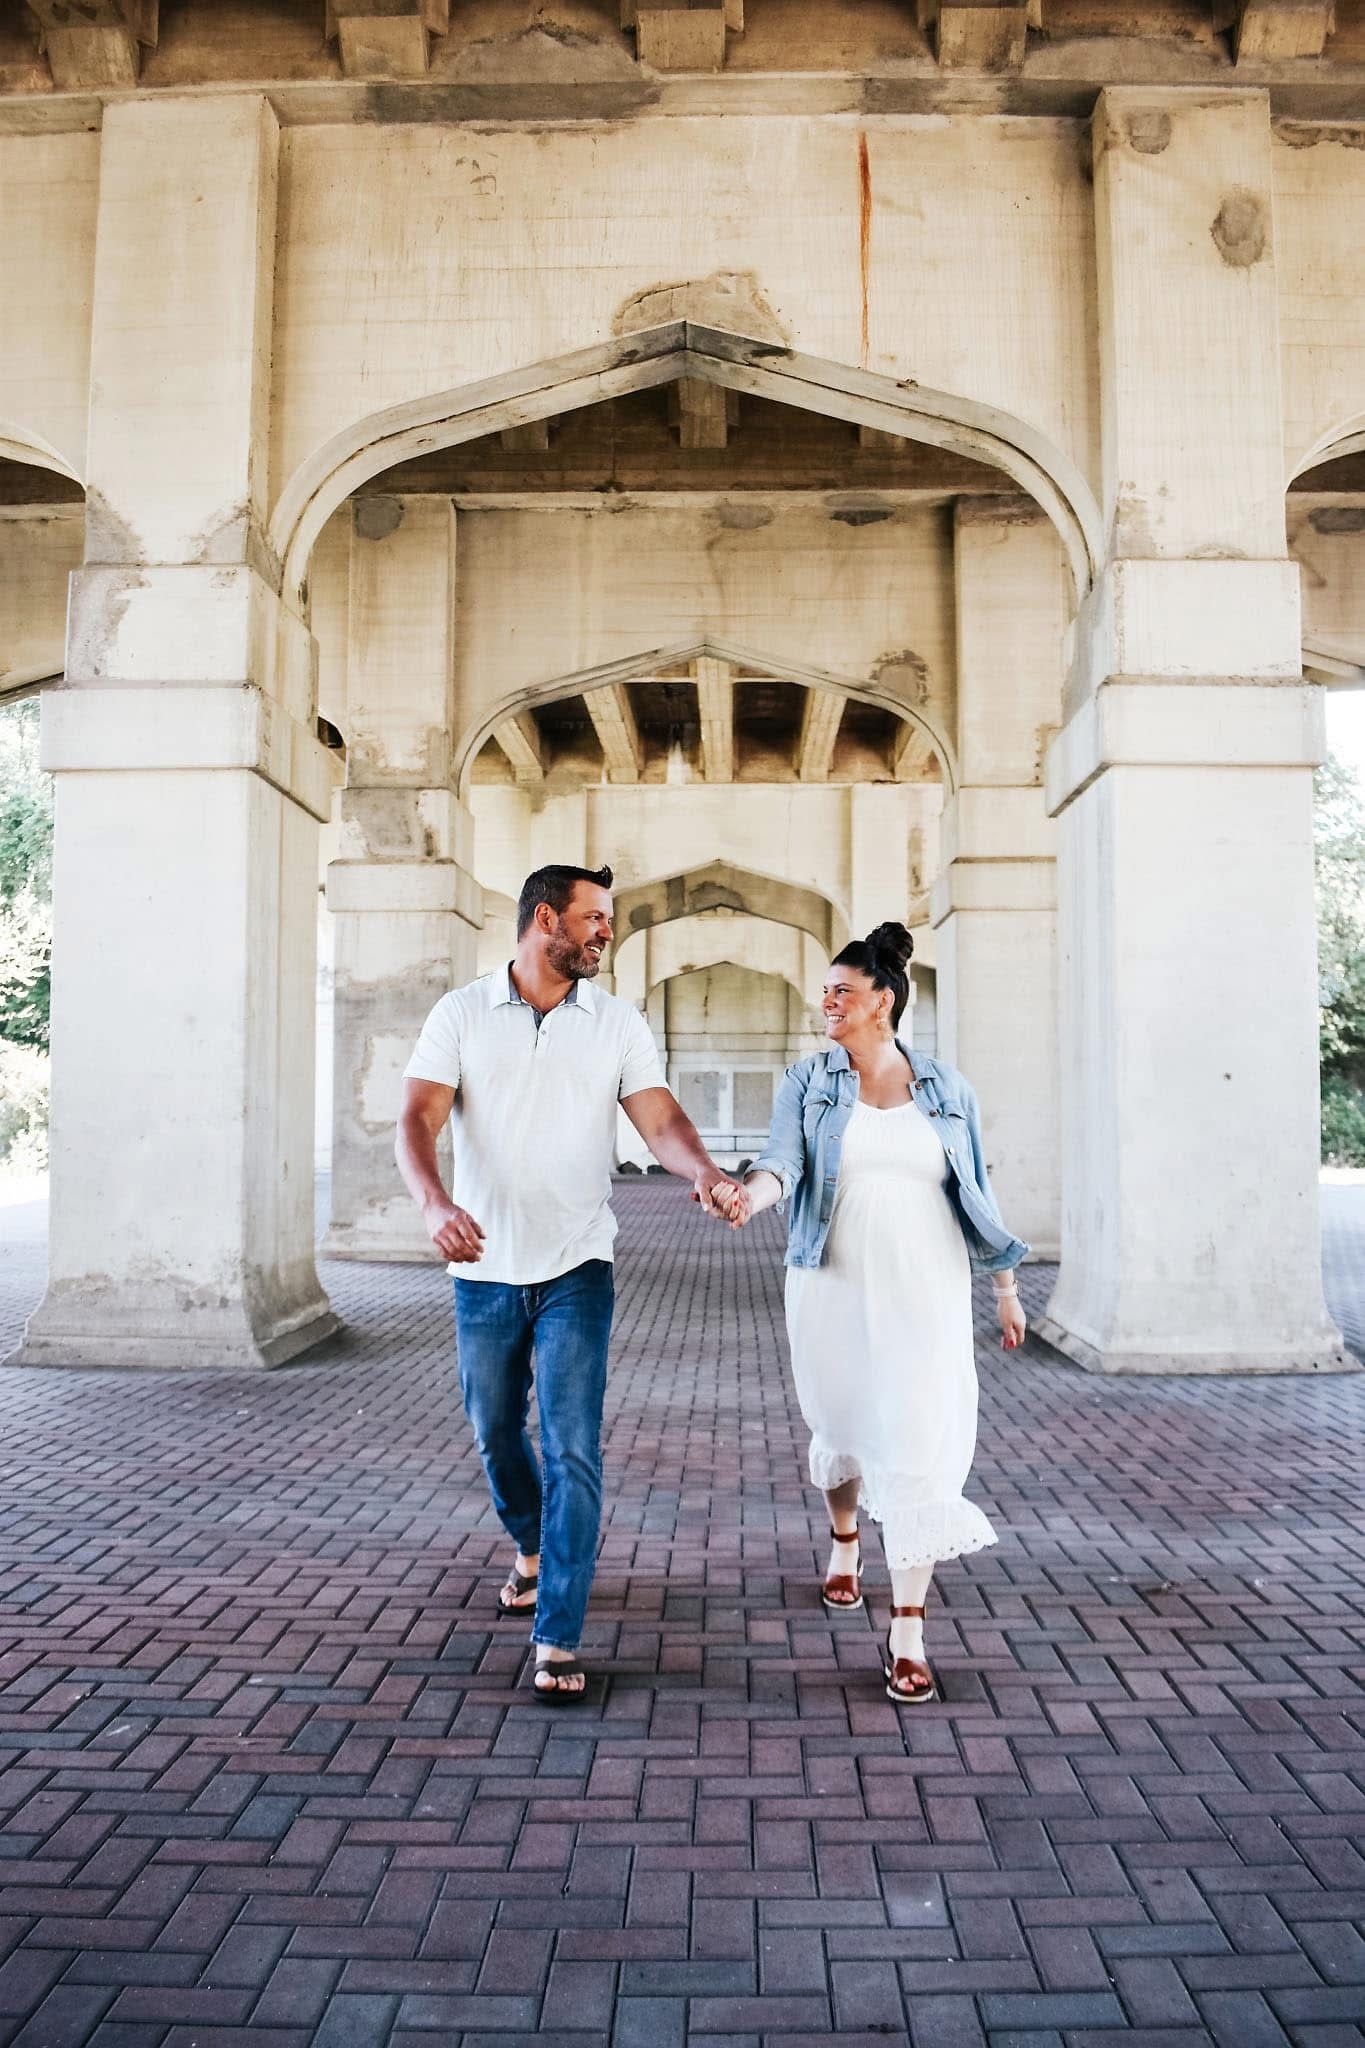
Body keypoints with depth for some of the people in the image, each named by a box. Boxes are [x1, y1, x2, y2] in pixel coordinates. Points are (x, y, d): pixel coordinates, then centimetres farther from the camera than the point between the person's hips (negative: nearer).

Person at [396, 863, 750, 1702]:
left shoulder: (619, 1023, 2)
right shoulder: (461, 1013, -1)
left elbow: (660, 1117, -7)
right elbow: (419, 1120, -11)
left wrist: (707, 1172, -29)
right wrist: (436, 1203, -30)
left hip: (576, 1269, -1)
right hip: (484, 1269, 1)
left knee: (574, 1450, -7)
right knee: (497, 1433, 17)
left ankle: (558, 1643, 1)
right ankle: (532, 1552, 46)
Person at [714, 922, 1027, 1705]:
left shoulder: (947, 1088, 5)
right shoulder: (809, 1081, 3)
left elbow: (976, 1192, 10)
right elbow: (784, 1161, -12)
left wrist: (1006, 1288, 13)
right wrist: (747, 1196, -35)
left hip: (926, 1293, -1)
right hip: (833, 1288, 1)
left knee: (922, 1444, -8)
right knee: (841, 1427, 15)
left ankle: (909, 1628, 0)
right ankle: (845, 1544, 46)